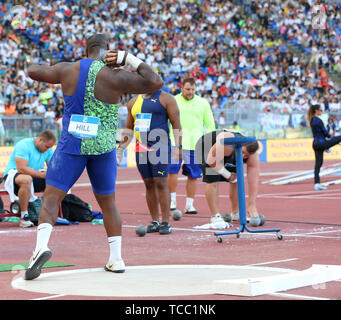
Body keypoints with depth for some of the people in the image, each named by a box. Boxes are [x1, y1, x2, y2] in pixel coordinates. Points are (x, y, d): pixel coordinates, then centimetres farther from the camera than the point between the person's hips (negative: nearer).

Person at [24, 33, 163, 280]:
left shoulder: (67, 70, 0)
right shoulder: (113, 77, -9)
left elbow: (33, 71, 15)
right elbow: (155, 83, -9)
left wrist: (50, 69, 36)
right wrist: (129, 59, -2)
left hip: (71, 145, 0)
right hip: (102, 149, 0)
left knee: (51, 199, 0)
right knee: (108, 203, 15)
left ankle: (41, 245, -24)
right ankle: (116, 258, 18)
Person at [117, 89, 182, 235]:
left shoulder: (166, 98, 2)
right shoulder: (134, 101, 18)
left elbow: (176, 123, -4)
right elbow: (128, 128, 24)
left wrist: (178, 146, -14)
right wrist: (120, 148, 18)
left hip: (159, 146, -5)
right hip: (141, 147, 5)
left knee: (161, 183, -10)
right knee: (149, 184, 6)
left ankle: (165, 222, -8)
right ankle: (154, 221, 11)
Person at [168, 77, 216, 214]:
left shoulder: (203, 103, 8)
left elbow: (210, 125, 12)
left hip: (195, 145, 1)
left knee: (193, 175, 3)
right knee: (172, 171, -14)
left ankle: (189, 205, 12)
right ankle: (172, 200, 2)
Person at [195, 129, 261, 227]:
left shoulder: (253, 156, -25)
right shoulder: (228, 145, -43)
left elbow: (253, 181, -24)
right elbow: (211, 161, -32)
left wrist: (251, 205, -25)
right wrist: (228, 175, -23)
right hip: (207, 149, -6)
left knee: (236, 180, 2)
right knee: (212, 180, -20)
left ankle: (236, 213, 19)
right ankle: (215, 216, -15)